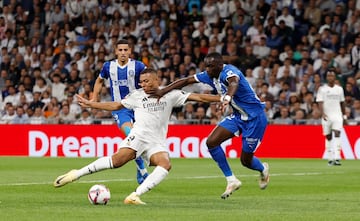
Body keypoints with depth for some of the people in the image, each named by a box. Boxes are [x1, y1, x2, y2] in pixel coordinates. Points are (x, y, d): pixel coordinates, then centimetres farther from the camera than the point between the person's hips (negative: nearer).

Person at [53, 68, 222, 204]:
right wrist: (90, 104, 19)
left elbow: (196, 97, 5)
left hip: (157, 142, 1)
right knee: (118, 159, -25)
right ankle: (77, 174, -21)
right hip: (139, 135, -1)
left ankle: (135, 196, -35)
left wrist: (220, 98, -2)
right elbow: (115, 105, 20)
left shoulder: (170, 94, 8)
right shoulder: (137, 95, 11)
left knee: (165, 164, -29)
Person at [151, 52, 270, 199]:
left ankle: (263, 169, 36)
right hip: (237, 115, 8)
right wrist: (163, 91, -10)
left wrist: (227, 98, -71)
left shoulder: (229, 72, -26)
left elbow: (234, 83, -49)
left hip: (255, 117, -8)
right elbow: (186, 81, 2)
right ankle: (231, 180, 2)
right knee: (211, 142, -9)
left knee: (246, 160, -2)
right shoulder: (209, 75, -1)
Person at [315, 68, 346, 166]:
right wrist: (323, 114, -23)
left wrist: (344, 115, 16)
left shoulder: (339, 89, 9)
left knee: (337, 134, -15)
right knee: (328, 137, 6)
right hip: (326, 116, -1)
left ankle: (337, 158, -23)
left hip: (337, 116, 1)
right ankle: (330, 159, 16)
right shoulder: (322, 89, 0)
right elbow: (320, 103, -9)